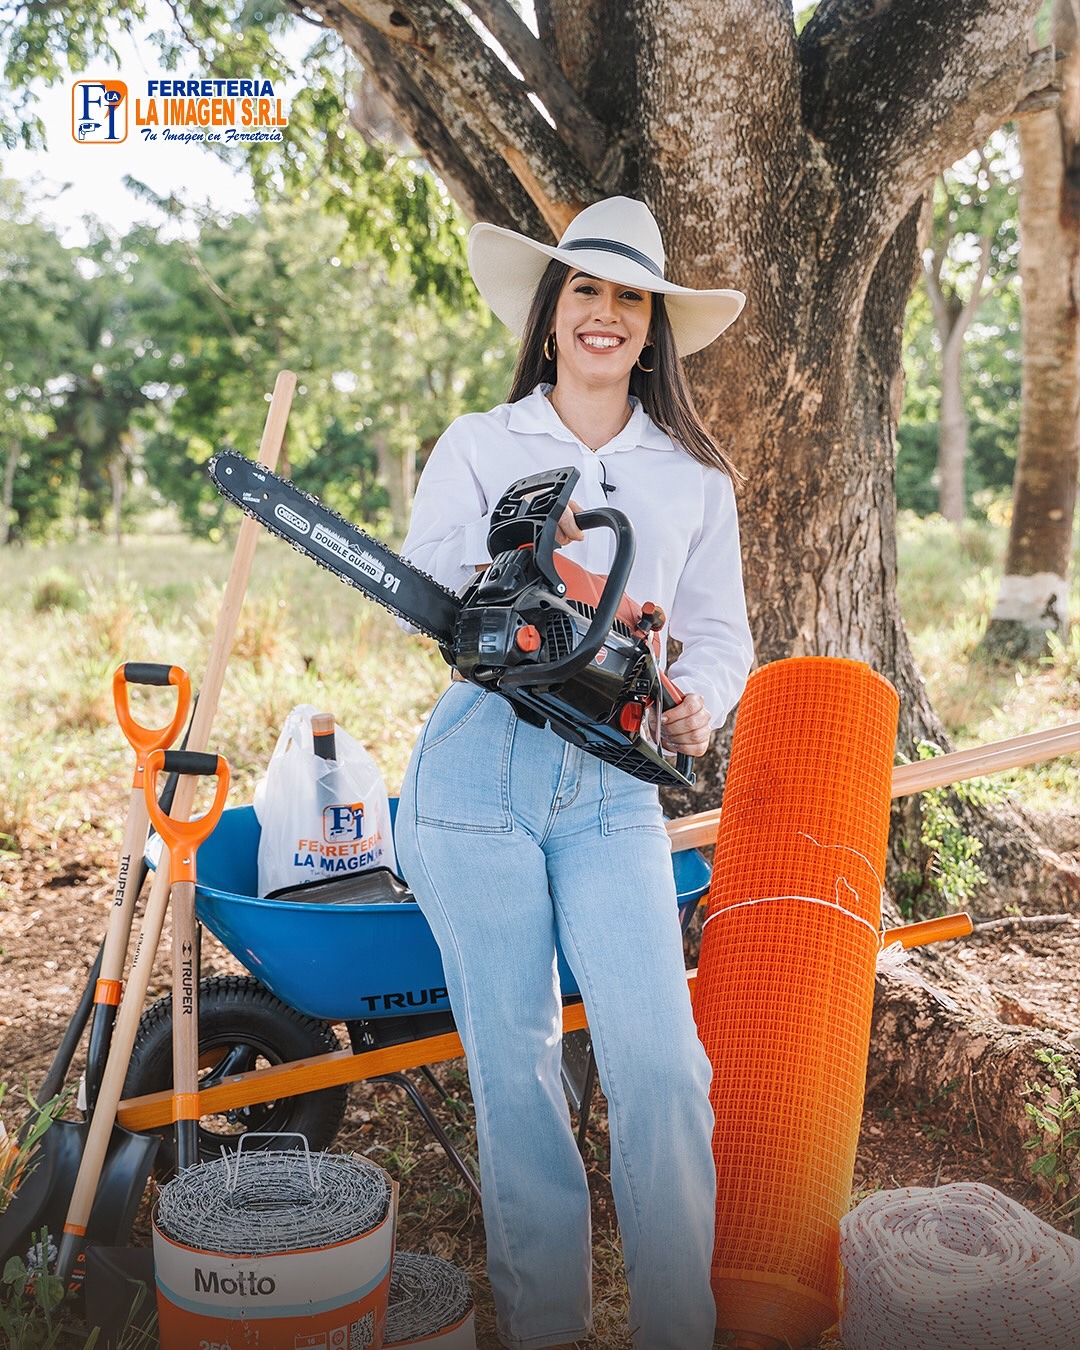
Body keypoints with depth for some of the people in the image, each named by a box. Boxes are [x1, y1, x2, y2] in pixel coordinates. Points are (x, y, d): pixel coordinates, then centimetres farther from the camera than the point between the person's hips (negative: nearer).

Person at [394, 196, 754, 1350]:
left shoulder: (694, 477, 14)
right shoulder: (477, 447, 10)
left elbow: (722, 633, 13)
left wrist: (699, 701, -9)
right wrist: (505, 558, -15)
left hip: (613, 789, 1)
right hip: (478, 771, -1)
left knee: (660, 1061, -8)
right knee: (513, 1061, 6)